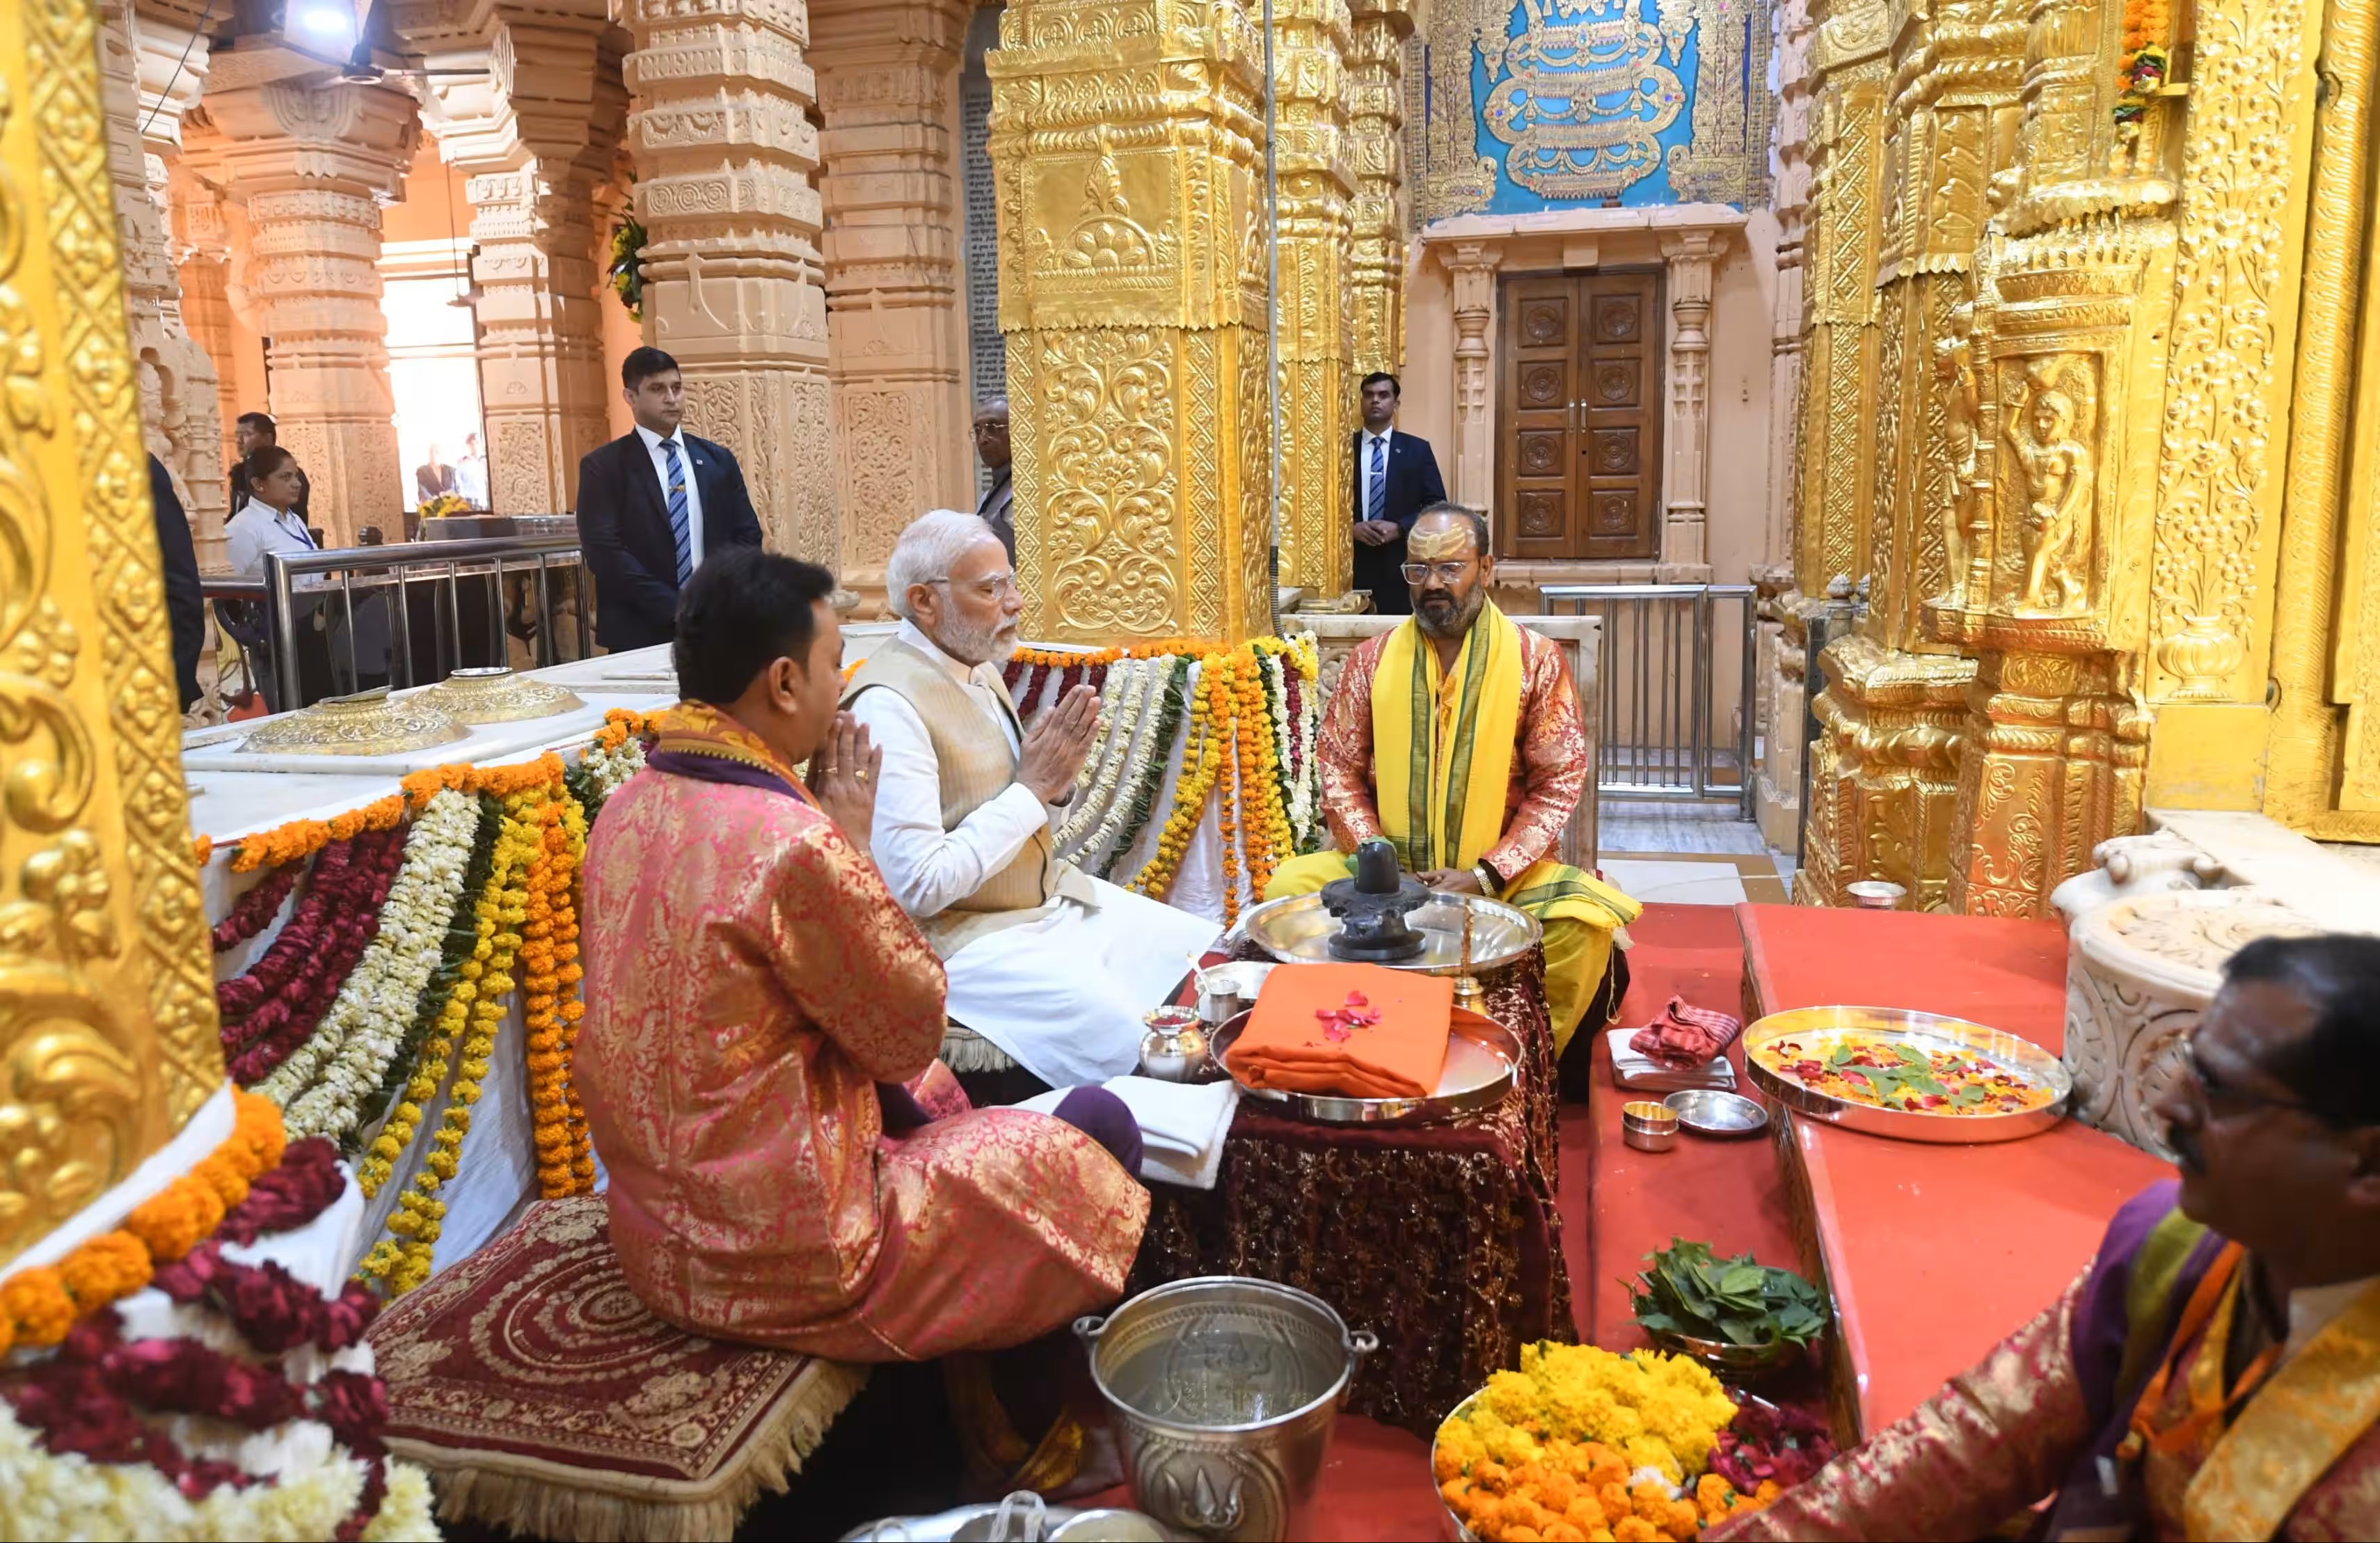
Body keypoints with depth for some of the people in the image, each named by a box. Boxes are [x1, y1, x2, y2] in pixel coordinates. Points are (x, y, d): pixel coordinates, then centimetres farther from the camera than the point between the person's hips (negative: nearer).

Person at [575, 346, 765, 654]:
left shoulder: (718, 459, 11)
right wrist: (674, 608, -17)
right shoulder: (603, 466, -1)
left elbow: (747, 535, 9)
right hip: (640, 633, -3)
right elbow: (605, 551, -10)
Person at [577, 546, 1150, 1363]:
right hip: (781, 1259, -9)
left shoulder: (630, 808, 0)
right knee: (1099, 1134, 5)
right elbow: (912, 1034, -13)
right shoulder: (791, 842, -28)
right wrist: (855, 843, -9)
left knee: (926, 1099, 31)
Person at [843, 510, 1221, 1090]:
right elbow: (919, 887, -25)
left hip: (1053, 897, 9)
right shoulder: (888, 704, -21)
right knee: (1128, 1036, -25)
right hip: (963, 936, -9)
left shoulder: (979, 666, 6)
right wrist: (1031, 789, -18)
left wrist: (1054, 775, -5)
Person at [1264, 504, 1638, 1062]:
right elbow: (1340, 771, 4)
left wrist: (1486, 876, -15)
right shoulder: (1372, 659, 3)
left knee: (1588, 916, -29)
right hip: (1389, 868, 2)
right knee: (1288, 888, -22)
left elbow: (1559, 782, -5)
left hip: (1502, 874, -1)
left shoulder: (1535, 660, -3)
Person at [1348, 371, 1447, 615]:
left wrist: (1399, 528, -11)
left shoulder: (1418, 449, 7)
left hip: (1402, 567, 0)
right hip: (1353, 565, 0)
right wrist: (1352, 527, -11)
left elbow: (1437, 505, 4)